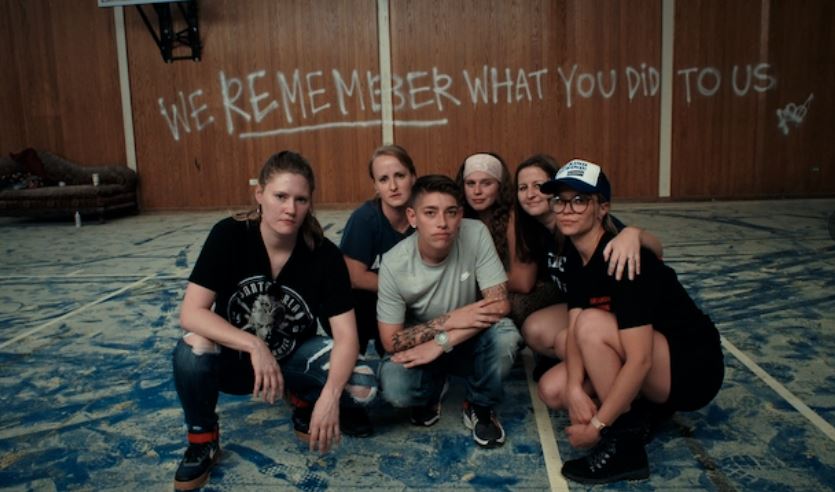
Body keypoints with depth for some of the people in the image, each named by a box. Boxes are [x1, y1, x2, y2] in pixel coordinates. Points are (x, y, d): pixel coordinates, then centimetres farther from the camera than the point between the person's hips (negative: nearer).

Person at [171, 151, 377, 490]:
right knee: (193, 348, -35)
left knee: (362, 386, -26)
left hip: (293, 355, 1)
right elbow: (191, 313, -26)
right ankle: (202, 441, -5)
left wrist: (329, 395, -38)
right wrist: (254, 346, -39)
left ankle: (303, 402, 10)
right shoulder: (228, 235, -20)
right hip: (234, 357, 0)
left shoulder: (324, 255, -19)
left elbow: (347, 335, -21)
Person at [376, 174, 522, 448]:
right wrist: (449, 320, -27)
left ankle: (481, 408, -2)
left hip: (469, 343, 1)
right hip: (418, 347, 0)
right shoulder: (395, 263, -22)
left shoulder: (476, 234, -21)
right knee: (394, 388, -30)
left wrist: (441, 343, -28)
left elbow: (500, 304, -23)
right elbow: (390, 341, -17)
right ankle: (431, 393, 9)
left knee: (505, 334, -32)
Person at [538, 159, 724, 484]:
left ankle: (625, 445, -15)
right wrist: (575, 388, -21)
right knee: (552, 390, -8)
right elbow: (574, 330, -5)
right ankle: (638, 410, 11)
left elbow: (639, 360, -30)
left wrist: (597, 426, -25)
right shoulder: (575, 254, -2)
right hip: (647, 366, 7)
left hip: (693, 369, -7)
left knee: (593, 324, -29)